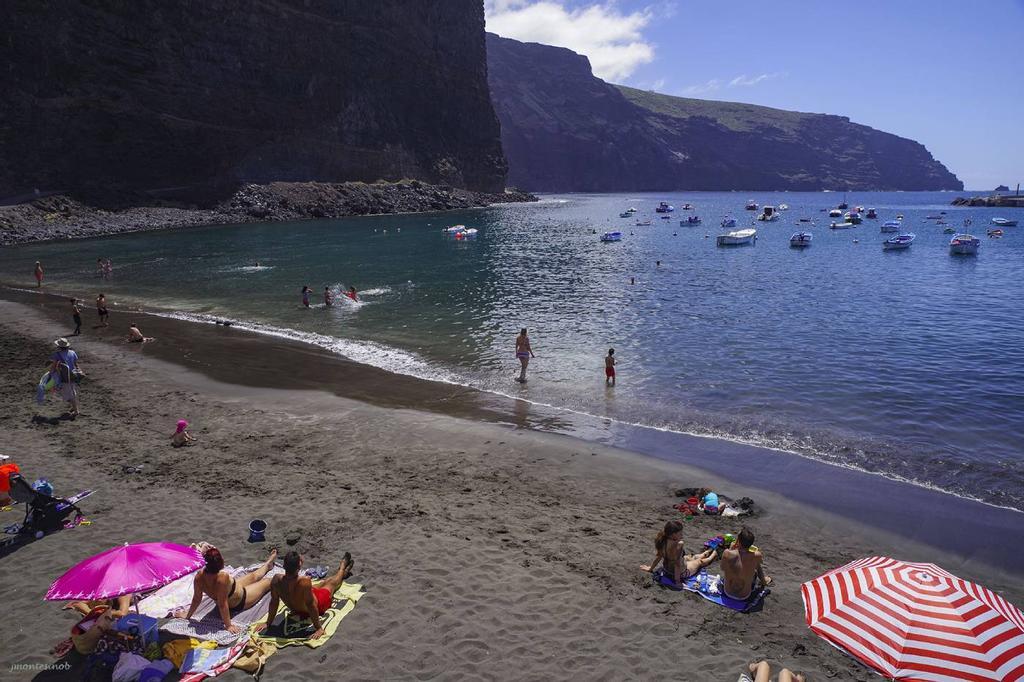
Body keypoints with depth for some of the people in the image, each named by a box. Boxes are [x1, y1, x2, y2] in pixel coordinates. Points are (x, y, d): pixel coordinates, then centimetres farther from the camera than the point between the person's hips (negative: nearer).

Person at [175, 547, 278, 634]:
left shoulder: (199, 576, -31)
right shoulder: (222, 577, -47)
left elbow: (196, 599, -20)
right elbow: (222, 605, -39)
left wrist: (187, 615, -5)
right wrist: (228, 625, -29)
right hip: (239, 602, -6)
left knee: (253, 576, 30)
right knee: (265, 582, 22)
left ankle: (268, 564, 61)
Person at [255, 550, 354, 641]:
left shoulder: (276, 580, -33)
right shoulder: (304, 581, -48)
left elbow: (274, 601, -20)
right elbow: (310, 604, -39)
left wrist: (268, 622, -5)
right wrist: (319, 628, -28)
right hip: (318, 604, -4)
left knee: (323, 582, 33)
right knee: (332, 582, 27)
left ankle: (343, 572, 64)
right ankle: (343, 570, 63)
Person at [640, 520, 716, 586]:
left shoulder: (663, 541, -16)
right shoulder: (678, 545, -37)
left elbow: (658, 556, -4)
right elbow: (677, 564, -34)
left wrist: (651, 568, 10)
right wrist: (677, 581, -26)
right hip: (681, 573, -6)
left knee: (688, 557, 34)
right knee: (699, 561, 24)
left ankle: (705, 553, 62)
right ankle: (712, 556, 54)